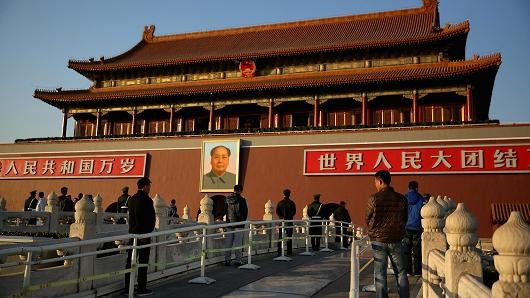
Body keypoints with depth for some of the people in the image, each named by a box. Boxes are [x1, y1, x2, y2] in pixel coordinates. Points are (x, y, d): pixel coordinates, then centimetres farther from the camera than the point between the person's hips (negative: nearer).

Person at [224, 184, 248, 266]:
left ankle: (227, 260, 14)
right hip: (238, 224, -4)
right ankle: (238, 261, 2)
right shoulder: (241, 200, -11)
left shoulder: (227, 199, 3)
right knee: (238, 243, 0)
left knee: (228, 243, 10)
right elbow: (245, 212, -7)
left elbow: (225, 210, 10)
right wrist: (243, 220, 9)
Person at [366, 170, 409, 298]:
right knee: (401, 273, 12)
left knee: (380, 274, 6)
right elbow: (405, 219, 8)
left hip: (378, 240, -2)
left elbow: (368, 220, -2)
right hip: (396, 240, 2)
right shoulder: (401, 198, -3)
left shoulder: (374, 198, -11)